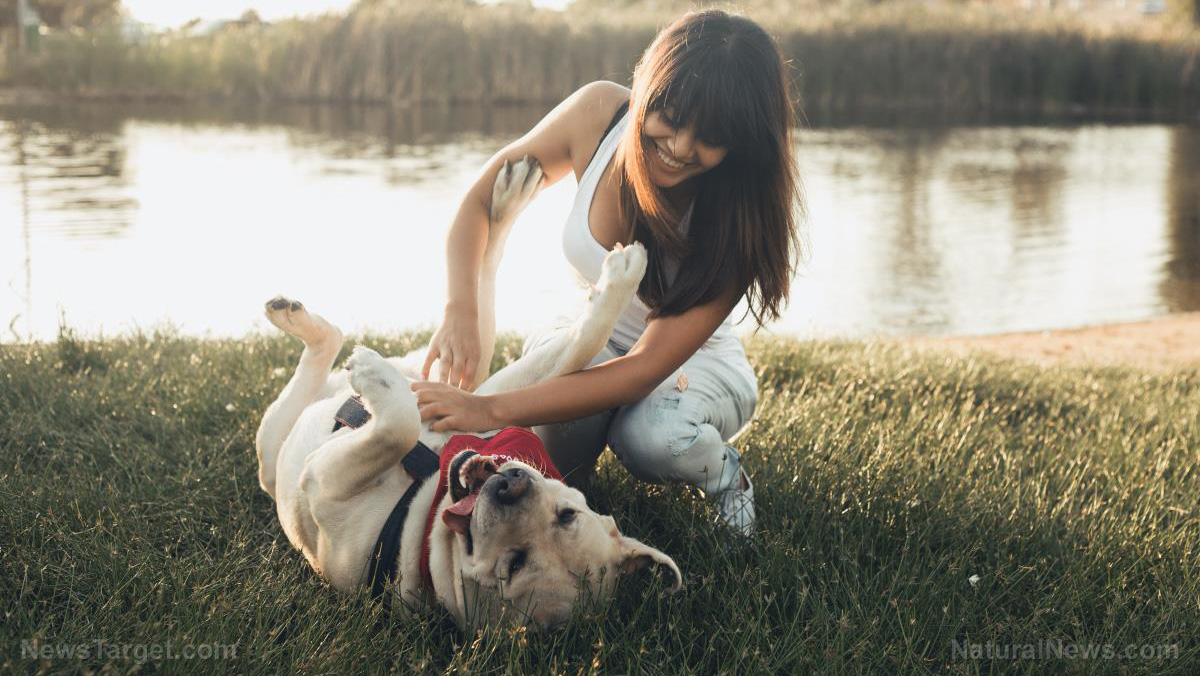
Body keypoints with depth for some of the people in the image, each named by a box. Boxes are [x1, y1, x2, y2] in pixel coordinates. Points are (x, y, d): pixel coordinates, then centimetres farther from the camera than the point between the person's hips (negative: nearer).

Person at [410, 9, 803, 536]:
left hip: (698, 361, -2)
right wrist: (462, 311, -33)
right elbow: (480, 202, -12)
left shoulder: (742, 215, -30)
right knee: (550, 454, -33)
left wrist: (493, 410, -45)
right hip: (590, 341, 2)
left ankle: (724, 475, -2)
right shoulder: (599, 114, -22)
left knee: (653, 434, -38)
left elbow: (647, 368, -35)